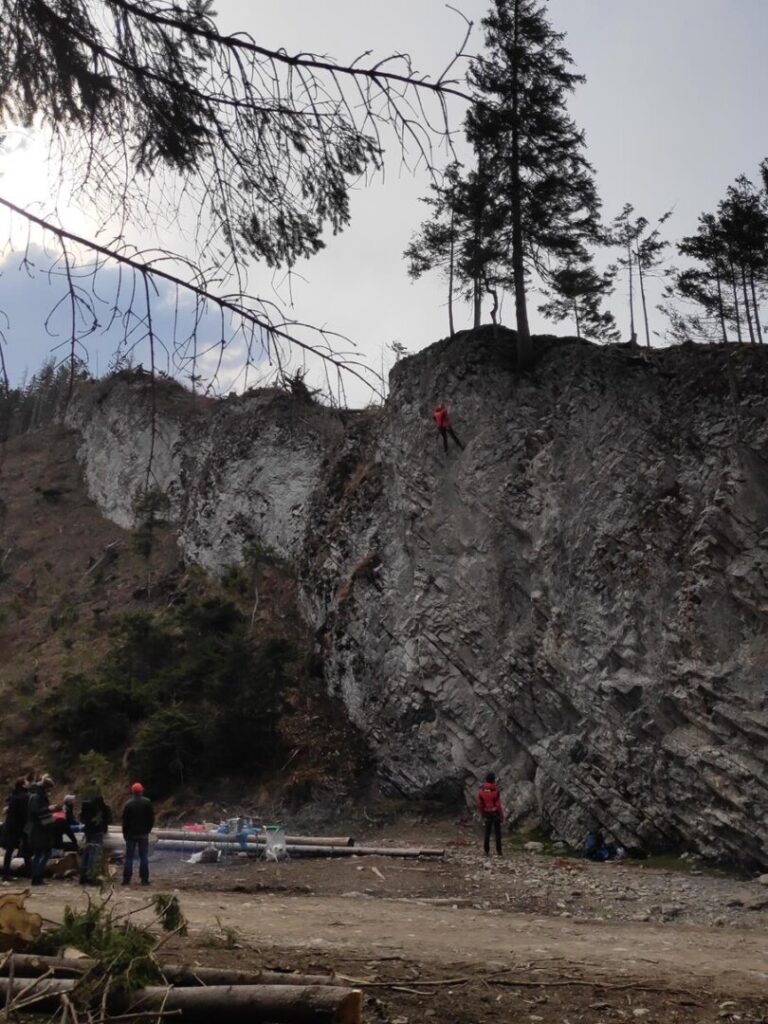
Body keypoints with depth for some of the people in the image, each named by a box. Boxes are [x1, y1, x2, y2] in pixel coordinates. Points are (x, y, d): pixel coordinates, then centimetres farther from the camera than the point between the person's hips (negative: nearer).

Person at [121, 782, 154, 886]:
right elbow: (151, 818, 0)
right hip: (143, 834, 1)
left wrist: (125, 833, 5)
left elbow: (125, 820, -5)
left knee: (129, 857, 5)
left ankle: (126, 879, 3)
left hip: (131, 834, -1)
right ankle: (144, 879, 1)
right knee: (144, 857, 4)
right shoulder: (147, 802, -3)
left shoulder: (129, 804, -8)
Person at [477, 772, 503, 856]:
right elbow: (498, 804, -16)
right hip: (495, 813, -3)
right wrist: (501, 815, -4)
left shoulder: (481, 790, -6)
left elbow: (479, 804, -1)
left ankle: (487, 851, 9)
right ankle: (499, 850, 13)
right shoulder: (495, 790, -19)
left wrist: (482, 814, 12)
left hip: (486, 814, 3)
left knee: (487, 832, 10)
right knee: (497, 832, 9)